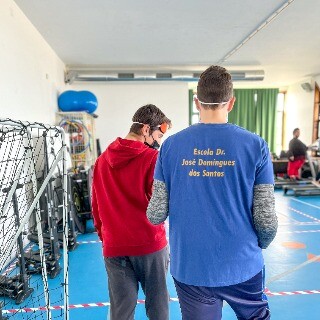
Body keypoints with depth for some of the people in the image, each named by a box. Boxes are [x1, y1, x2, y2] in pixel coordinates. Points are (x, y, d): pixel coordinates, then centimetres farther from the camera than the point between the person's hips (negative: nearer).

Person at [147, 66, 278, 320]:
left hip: (188, 268, 1)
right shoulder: (255, 145, -12)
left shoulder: (171, 145, -9)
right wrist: (260, 244, 11)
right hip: (242, 267, 0)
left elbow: (156, 214, -8)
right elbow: (266, 219, -10)